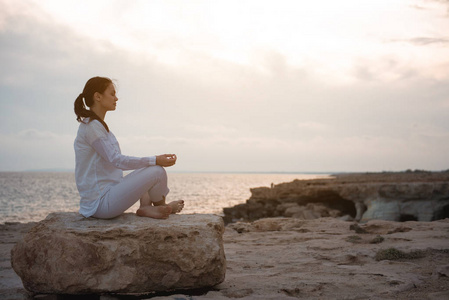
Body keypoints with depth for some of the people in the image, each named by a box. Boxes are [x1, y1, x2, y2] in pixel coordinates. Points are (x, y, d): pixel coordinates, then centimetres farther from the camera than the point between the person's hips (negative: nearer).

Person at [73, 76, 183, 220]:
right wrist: (155, 160, -20)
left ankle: (146, 207, -2)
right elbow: (117, 160, -20)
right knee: (158, 172, -14)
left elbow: (115, 161, 16)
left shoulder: (97, 125, 16)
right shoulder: (91, 126, -15)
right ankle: (162, 206, 13)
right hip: (100, 203, -11)